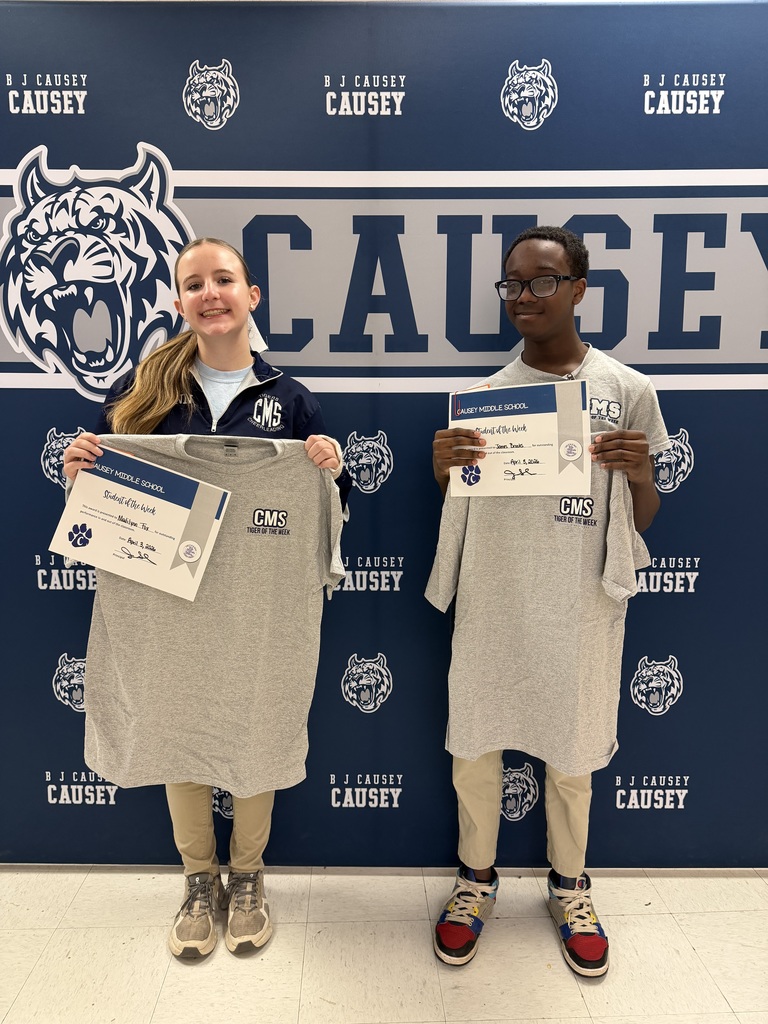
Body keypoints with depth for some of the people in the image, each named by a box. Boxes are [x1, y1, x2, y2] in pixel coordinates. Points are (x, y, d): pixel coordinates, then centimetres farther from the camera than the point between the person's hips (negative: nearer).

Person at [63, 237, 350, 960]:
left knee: (254, 733, 12)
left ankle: (247, 877, 39)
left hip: (258, 602, 0)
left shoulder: (289, 399, 1)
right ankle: (199, 879, 39)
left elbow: (331, 506, 4)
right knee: (176, 731, 14)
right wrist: (80, 466, -11)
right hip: (165, 598, 1)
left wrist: (330, 470, -16)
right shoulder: (143, 387, 2)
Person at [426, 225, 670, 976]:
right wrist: (442, 467, -13)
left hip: (580, 606, -1)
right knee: (474, 743, 11)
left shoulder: (627, 391, -1)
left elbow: (641, 522, 5)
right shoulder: (485, 396, 2)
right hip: (491, 603, 1)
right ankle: (476, 876, 38)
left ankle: (569, 885, 40)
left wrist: (640, 473, -16)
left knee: (572, 749, 14)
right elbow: (454, 509, 8)